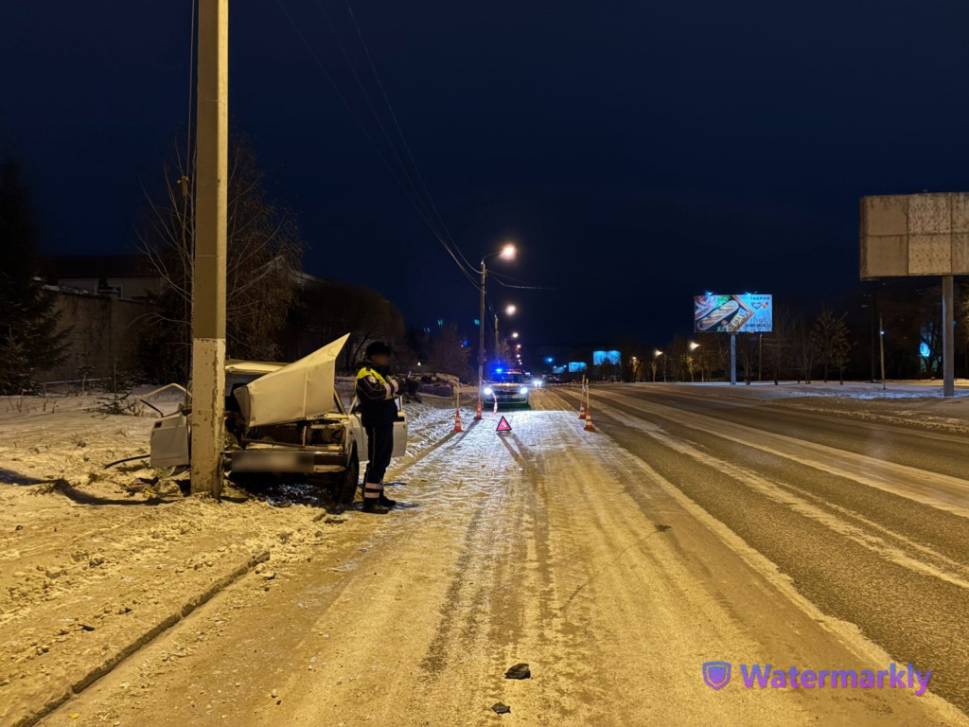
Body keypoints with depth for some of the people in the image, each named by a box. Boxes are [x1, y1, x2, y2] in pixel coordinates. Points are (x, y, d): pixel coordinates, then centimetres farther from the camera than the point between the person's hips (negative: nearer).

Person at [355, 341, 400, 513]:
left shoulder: (380, 373, 20)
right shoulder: (366, 373, -12)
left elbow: (389, 392, 17)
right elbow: (377, 392, -29)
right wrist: (394, 385, -16)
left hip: (385, 422, 10)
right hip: (376, 424, -10)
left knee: (383, 460, 16)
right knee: (376, 461, -11)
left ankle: (378, 495, 26)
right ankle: (370, 501, -11)